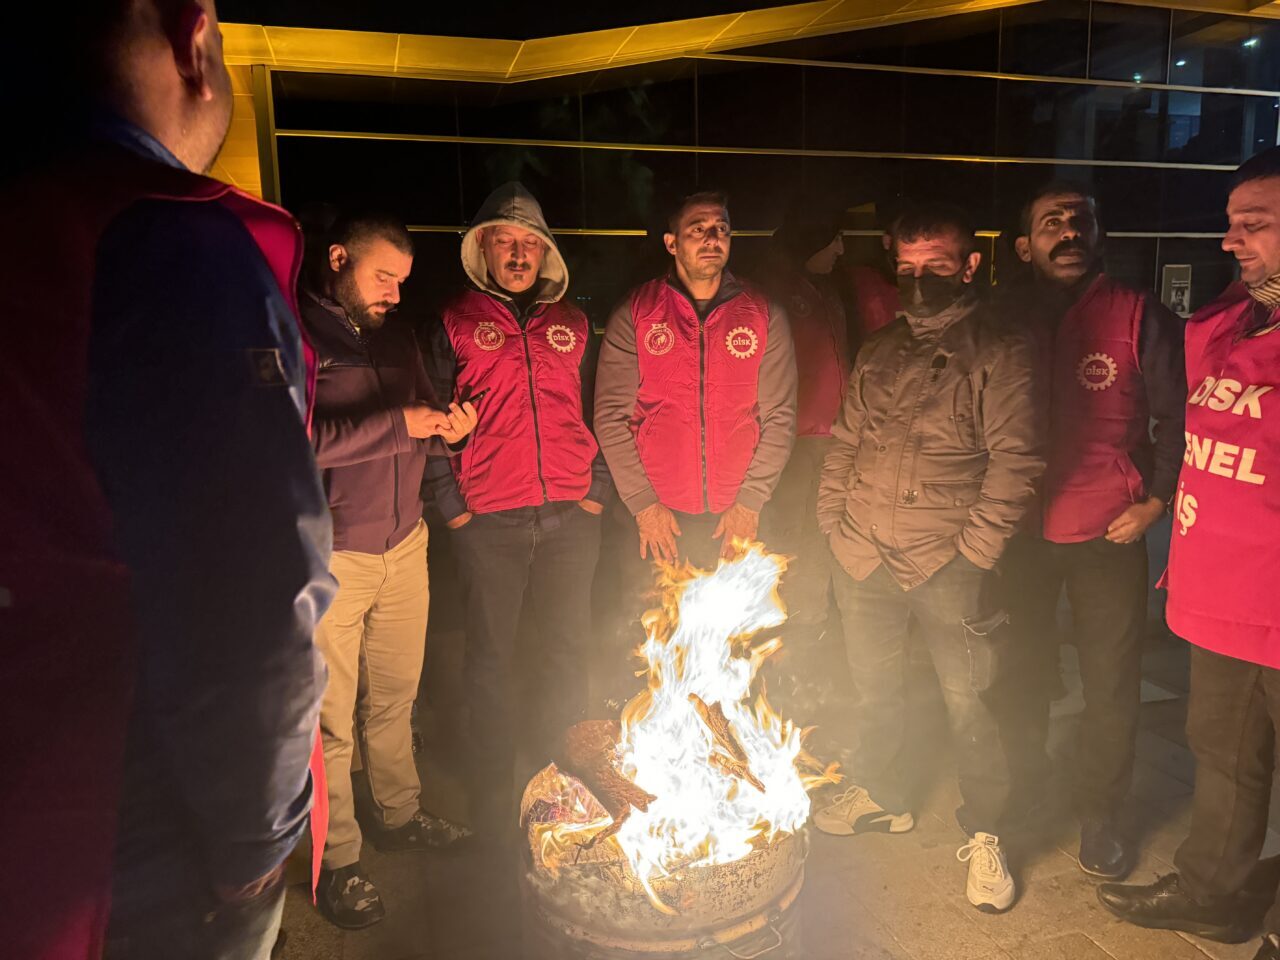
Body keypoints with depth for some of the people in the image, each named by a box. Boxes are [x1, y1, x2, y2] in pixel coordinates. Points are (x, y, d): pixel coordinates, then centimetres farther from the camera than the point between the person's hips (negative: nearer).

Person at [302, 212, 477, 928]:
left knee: (396, 696, 18)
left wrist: (446, 431, -2)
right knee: (331, 718, 4)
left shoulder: (396, 334, 13)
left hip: (404, 543, 6)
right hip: (331, 556, -6)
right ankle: (338, 862, 20)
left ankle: (402, 815, 36)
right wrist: (397, 424, -22)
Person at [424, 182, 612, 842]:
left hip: (570, 517, 3)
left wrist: (598, 490, 6)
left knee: (567, 651, 9)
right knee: (492, 657, 5)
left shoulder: (572, 324, 14)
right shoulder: (455, 324, 6)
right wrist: (451, 504, -3)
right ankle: (492, 800, 21)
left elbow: (598, 412, 16)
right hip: (488, 522, -2)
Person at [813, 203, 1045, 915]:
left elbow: (1015, 462, -10)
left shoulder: (1001, 353, -3)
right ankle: (883, 797, 40)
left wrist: (975, 557, -15)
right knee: (875, 688, 18)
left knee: (968, 701, 3)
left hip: (948, 562, -5)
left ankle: (985, 834, 24)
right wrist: (831, 523, 9)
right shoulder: (878, 353, 14)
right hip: (864, 557, 5)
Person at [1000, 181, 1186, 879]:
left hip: (1109, 534, -2)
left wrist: (1155, 501, -7)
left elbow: (1178, 417, 0)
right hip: (1018, 532, 2)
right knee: (1022, 672, 15)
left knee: (1111, 684, 5)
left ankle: (1099, 814, 26)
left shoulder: (1139, 316, -3)